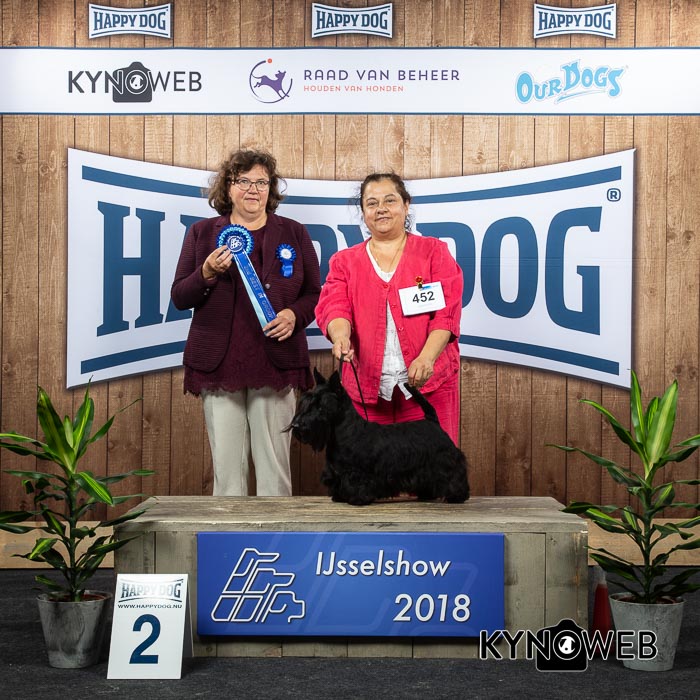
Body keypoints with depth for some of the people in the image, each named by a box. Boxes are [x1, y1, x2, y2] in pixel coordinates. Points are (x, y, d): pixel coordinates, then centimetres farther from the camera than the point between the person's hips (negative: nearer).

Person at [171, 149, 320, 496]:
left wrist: (294, 314, -11)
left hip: (276, 363, 0)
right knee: (226, 467, 3)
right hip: (219, 364, 1)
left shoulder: (293, 233, 8)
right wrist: (207, 273, -12)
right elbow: (179, 297, 7)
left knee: (275, 466, 2)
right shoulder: (202, 233, 8)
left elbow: (315, 294, 10)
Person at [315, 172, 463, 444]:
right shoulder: (344, 261, 14)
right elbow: (334, 307, -2)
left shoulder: (434, 252, 9)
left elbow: (447, 312, -2)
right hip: (366, 388, 2)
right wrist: (341, 335, -25)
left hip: (428, 384, -1)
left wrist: (427, 357, -18)